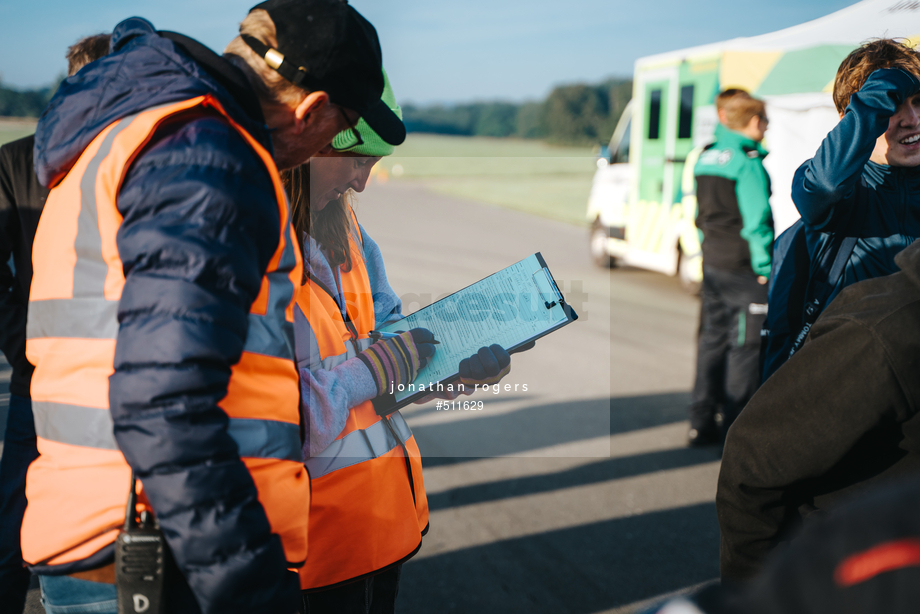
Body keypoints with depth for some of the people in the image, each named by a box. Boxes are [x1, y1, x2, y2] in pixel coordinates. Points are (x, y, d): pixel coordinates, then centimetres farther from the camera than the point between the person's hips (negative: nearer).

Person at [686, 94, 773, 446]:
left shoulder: (706, 157, 11)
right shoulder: (747, 162, -15)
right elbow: (756, 218, -17)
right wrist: (764, 265, -13)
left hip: (712, 262, 8)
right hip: (743, 267, -8)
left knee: (712, 339, 13)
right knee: (745, 345, -1)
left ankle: (701, 423, 17)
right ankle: (737, 427, 3)